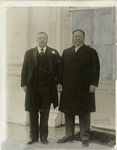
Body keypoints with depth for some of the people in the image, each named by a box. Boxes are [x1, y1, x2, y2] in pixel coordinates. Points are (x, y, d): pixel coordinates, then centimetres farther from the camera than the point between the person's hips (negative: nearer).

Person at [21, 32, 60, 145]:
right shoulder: (29, 53, 9)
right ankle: (34, 136, 18)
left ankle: (44, 136, 17)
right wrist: (24, 84, -3)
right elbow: (24, 69, 6)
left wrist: (57, 81, -6)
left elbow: (59, 67, 5)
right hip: (32, 87, 1)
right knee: (33, 112, 7)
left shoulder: (53, 53, 6)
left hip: (47, 88, -1)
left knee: (45, 112, 7)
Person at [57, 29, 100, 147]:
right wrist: (60, 83, 2)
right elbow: (61, 68, 11)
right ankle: (69, 135, 20)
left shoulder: (90, 52, 3)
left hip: (84, 89, -3)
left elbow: (95, 69, -3)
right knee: (68, 112, 8)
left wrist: (93, 84, -12)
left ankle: (85, 137, 13)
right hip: (68, 88, 4)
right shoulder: (66, 52, 14)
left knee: (84, 113, 4)